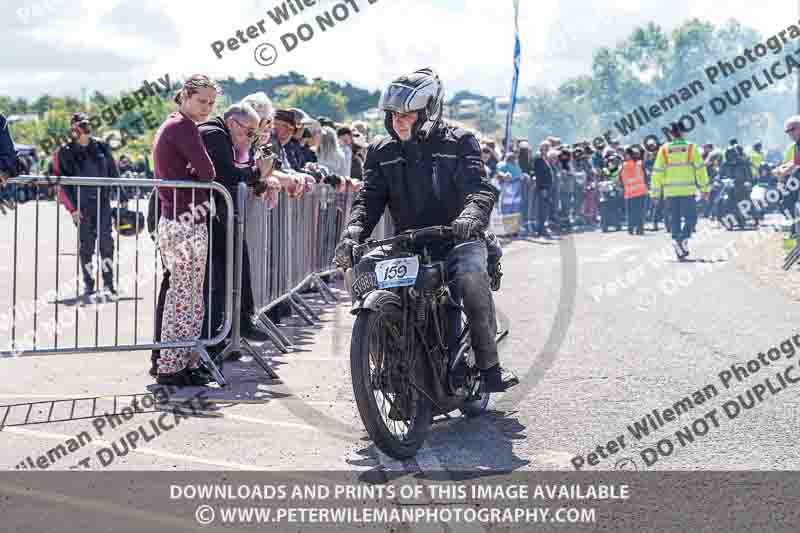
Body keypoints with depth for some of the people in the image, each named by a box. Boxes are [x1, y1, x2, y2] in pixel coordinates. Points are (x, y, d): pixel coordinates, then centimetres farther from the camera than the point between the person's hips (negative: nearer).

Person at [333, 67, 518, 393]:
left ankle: (489, 363, -22)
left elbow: (480, 187, -13)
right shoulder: (382, 153, 12)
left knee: (471, 274, -35)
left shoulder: (459, 143, 1)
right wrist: (353, 232, -20)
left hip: (455, 240, -4)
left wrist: (470, 216, -36)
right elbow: (369, 197, 1)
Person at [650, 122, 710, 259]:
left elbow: (657, 172, 3)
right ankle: (683, 238, -22)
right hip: (687, 191, -2)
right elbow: (700, 168, 0)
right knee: (691, 217, 5)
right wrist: (705, 188, 6)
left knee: (675, 220, 10)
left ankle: (680, 253, 7)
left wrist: (655, 193, 8)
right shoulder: (691, 148, 0)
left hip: (670, 191, 2)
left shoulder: (664, 150, 3)